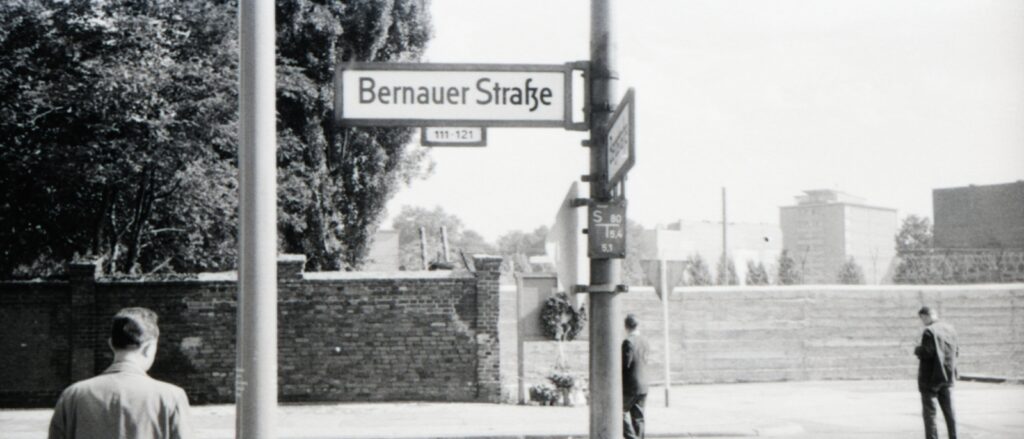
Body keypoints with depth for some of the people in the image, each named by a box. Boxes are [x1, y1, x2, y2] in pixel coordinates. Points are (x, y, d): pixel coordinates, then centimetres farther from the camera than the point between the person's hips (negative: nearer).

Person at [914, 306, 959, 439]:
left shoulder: (929, 331, -17)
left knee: (929, 412, 1)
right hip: (948, 376, 7)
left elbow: (926, 352, -23)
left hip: (931, 378, -7)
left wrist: (917, 350, -4)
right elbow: (956, 351, 11)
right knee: (949, 411, 14)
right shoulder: (950, 329, 7)